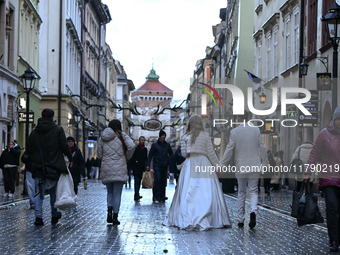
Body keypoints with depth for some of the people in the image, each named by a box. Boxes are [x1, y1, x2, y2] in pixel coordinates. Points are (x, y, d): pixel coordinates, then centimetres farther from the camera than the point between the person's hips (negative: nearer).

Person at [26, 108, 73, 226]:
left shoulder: (34, 132, 6)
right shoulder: (58, 130, -4)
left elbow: (28, 150, 8)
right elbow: (64, 146, -7)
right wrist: (70, 158, 5)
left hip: (38, 167, 2)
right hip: (54, 166, -2)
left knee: (39, 192, 3)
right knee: (54, 192, 11)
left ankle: (38, 216, -7)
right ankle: (55, 215, 19)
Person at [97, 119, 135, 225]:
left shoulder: (101, 139, 10)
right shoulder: (122, 136, 0)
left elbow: (99, 155, 10)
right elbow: (132, 146, -15)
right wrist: (127, 157, 1)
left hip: (106, 169, 3)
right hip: (119, 169, -3)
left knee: (110, 192, 18)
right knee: (117, 193, 1)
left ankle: (109, 210, -3)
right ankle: (115, 216, -2)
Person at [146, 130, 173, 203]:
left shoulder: (167, 144, 10)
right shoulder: (155, 144, 2)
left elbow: (171, 154, 21)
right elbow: (150, 155, 2)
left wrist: (168, 160, 2)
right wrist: (148, 165, -6)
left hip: (164, 166, 3)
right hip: (157, 165, -3)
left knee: (163, 182, 3)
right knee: (158, 180, -14)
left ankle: (162, 198, 8)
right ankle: (157, 198, -13)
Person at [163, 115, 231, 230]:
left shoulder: (185, 137, 4)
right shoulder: (206, 136, 2)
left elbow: (184, 153, 4)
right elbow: (211, 153, 1)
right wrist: (217, 164, 10)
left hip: (190, 164, 1)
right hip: (204, 164, -1)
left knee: (188, 193, 1)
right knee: (206, 193, -1)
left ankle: (188, 220, -3)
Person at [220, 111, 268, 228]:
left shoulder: (234, 132, -6)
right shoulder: (256, 130, 0)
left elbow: (229, 149, -5)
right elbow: (262, 148, 4)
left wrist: (222, 164, 4)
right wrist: (265, 163, 14)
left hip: (241, 166, -1)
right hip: (254, 166, 1)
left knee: (241, 193, 11)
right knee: (253, 191, 7)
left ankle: (241, 220, 15)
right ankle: (253, 211, -21)